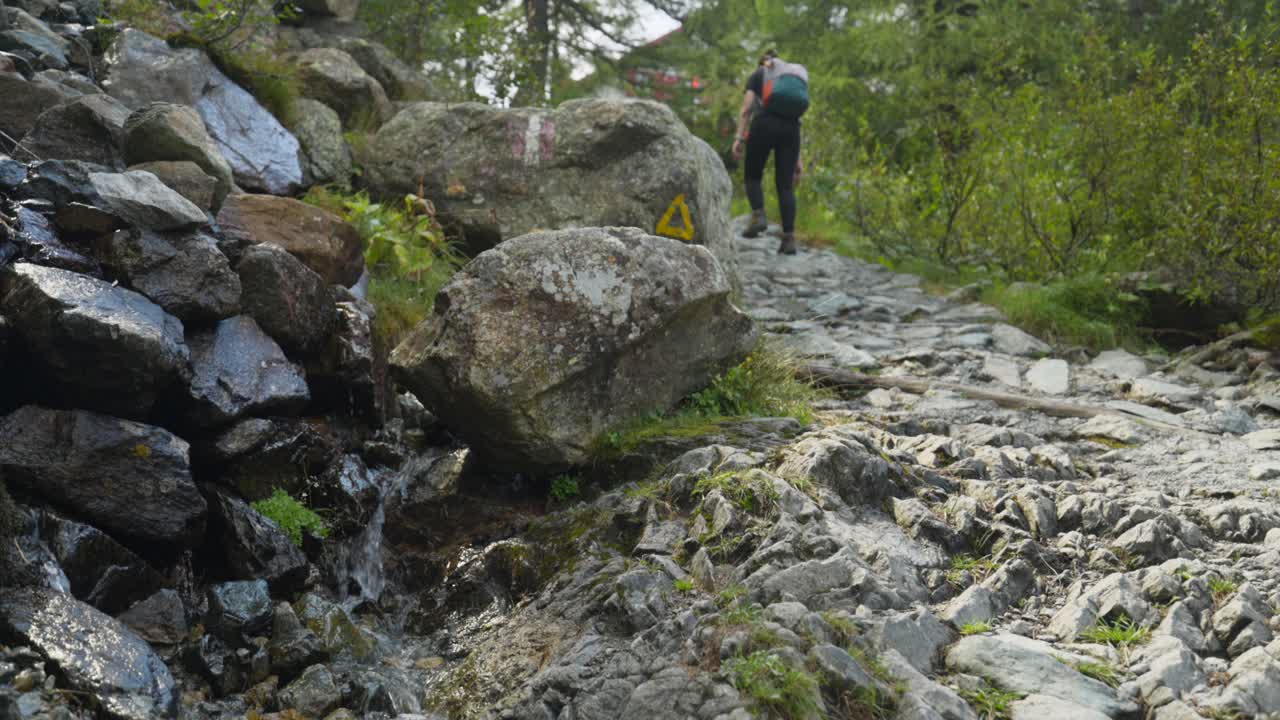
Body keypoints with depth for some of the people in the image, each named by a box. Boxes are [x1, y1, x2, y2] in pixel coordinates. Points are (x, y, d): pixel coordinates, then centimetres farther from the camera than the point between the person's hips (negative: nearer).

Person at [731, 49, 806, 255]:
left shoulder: (757, 75, 19)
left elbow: (746, 108, 3)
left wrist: (739, 138, -1)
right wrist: (798, 158, 23)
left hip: (764, 124, -3)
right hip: (790, 127, 3)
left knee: (752, 175, 15)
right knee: (785, 185, 5)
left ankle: (758, 215, -9)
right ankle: (789, 238, -5)